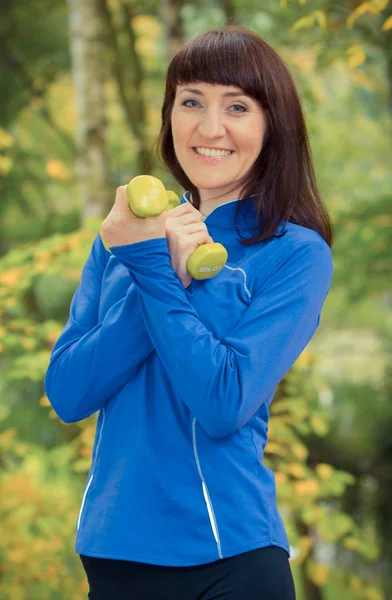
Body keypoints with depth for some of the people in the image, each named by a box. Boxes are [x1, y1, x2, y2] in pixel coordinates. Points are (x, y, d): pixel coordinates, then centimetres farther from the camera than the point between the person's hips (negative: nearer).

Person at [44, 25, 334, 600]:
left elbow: (224, 405, -18)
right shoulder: (124, 237, 7)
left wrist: (150, 267, -16)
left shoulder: (296, 253, -6)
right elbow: (67, 393, -4)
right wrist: (168, 274, -14)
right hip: (111, 550, 4)